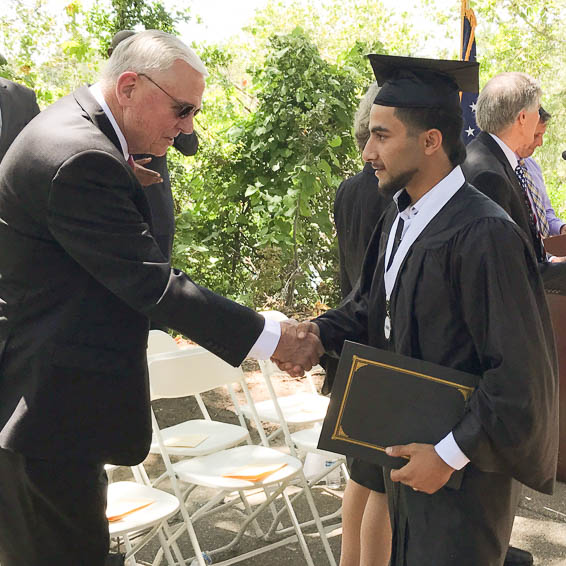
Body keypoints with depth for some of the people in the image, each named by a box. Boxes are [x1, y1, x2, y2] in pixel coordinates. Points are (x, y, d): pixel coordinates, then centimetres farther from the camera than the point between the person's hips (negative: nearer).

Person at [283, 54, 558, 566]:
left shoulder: (484, 233, -24)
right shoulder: (398, 220, 3)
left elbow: (522, 372, -23)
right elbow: (371, 307, 14)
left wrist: (452, 454, -20)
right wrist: (322, 331, -6)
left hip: (461, 468, -8)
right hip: (406, 447, 8)